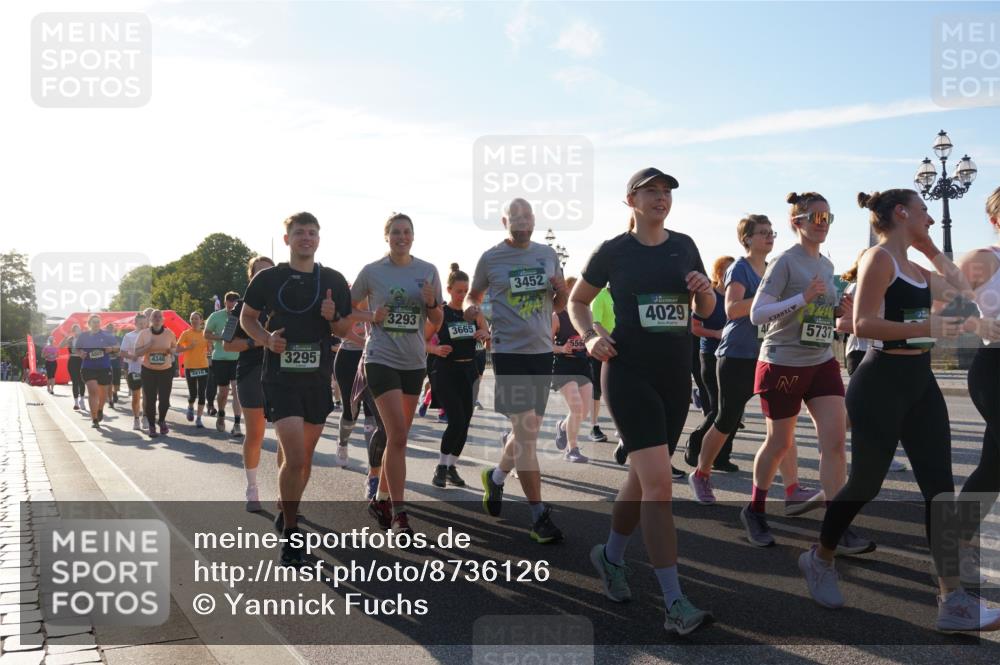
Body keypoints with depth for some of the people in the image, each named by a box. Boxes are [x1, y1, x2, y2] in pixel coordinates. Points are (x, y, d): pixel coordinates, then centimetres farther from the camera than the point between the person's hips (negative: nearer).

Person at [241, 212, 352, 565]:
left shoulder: (333, 280, 4)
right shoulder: (268, 278, -2)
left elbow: (345, 330, 9)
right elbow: (246, 317, 9)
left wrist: (333, 317, -13)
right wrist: (266, 338, -10)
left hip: (318, 378, 4)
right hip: (280, 377, -3)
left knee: (305, 457, 15)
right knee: (294, 458, -15)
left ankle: (286, 512, 39)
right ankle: (290, 532, 2)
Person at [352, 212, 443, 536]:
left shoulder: (428, 271, 4)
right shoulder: (372, 271, -3)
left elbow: (437, 322, 8)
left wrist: (431, 303, -12)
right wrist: (371, 318, -10)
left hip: (414, 361, 4)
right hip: (381, 359, -4)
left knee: (398, 436, 12)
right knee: (397, 435, -13)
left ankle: (381, 499, 28)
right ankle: (398, 513, -6)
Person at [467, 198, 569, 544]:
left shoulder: (548, 255, 10)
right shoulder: (490, 258, 0)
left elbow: (558, 306, 16)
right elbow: (474, 295, 12)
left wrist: (562, 292, -7)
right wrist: (471, 307, -11)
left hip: (542, 350, 5)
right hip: (509, 352, -5)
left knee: (528, 429, 14)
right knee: (526, 433, -8)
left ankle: (496, 476, 40)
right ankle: (539, 515, -1)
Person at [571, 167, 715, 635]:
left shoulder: (684, 246, 9)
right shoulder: (613, 251, -2)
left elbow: (705, 311, 16)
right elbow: (576, 301, 10)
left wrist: (705, 292, -7)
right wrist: (590, 337, -9)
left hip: (675, 374, 5)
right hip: (629, 373, -5)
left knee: (644, 476, 15)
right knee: (658, 482, -14)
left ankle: (611, 555, 38)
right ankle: (675, 604, -10)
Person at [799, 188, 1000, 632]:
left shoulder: (915, 267, 15)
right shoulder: (879, 258, -11)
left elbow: (963, 294, 25)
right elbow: (863, 323, -21)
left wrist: (932, 249, 18)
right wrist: (928, 327, -26)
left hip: (920, 382, 9)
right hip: (882, 382, -8)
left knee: (939, 487, 2)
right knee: (866, 483, 3)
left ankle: (953, 601, 4)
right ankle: (820, 558, 27)